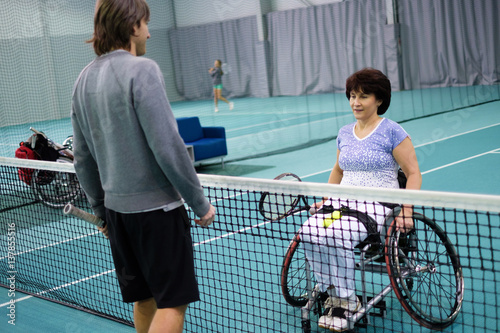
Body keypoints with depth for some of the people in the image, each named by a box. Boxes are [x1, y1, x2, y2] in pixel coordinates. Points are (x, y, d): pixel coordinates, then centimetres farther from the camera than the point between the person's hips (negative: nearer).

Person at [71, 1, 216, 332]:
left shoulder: (84, 79, 7)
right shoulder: (141, 70, -15)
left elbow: (83, 159, 12)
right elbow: (167, 146, -20)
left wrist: (102, 211, 22)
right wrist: (200, 203, -10)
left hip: (117, 208, 8)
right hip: (156, 205, -7)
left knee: (144, 299, 18)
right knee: (172, 303, 1)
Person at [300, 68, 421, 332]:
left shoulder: (392, 132, -3)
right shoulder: (344, 133, 15)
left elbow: (413, 174, -4)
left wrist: (406, 211, -17)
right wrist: (325, 200, 14)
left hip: (378, 205, -6)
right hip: (342, 201, 6)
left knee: (336, 236, -33)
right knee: (309, 233, -24)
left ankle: (347, 302, -13)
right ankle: (332, 293, -8)